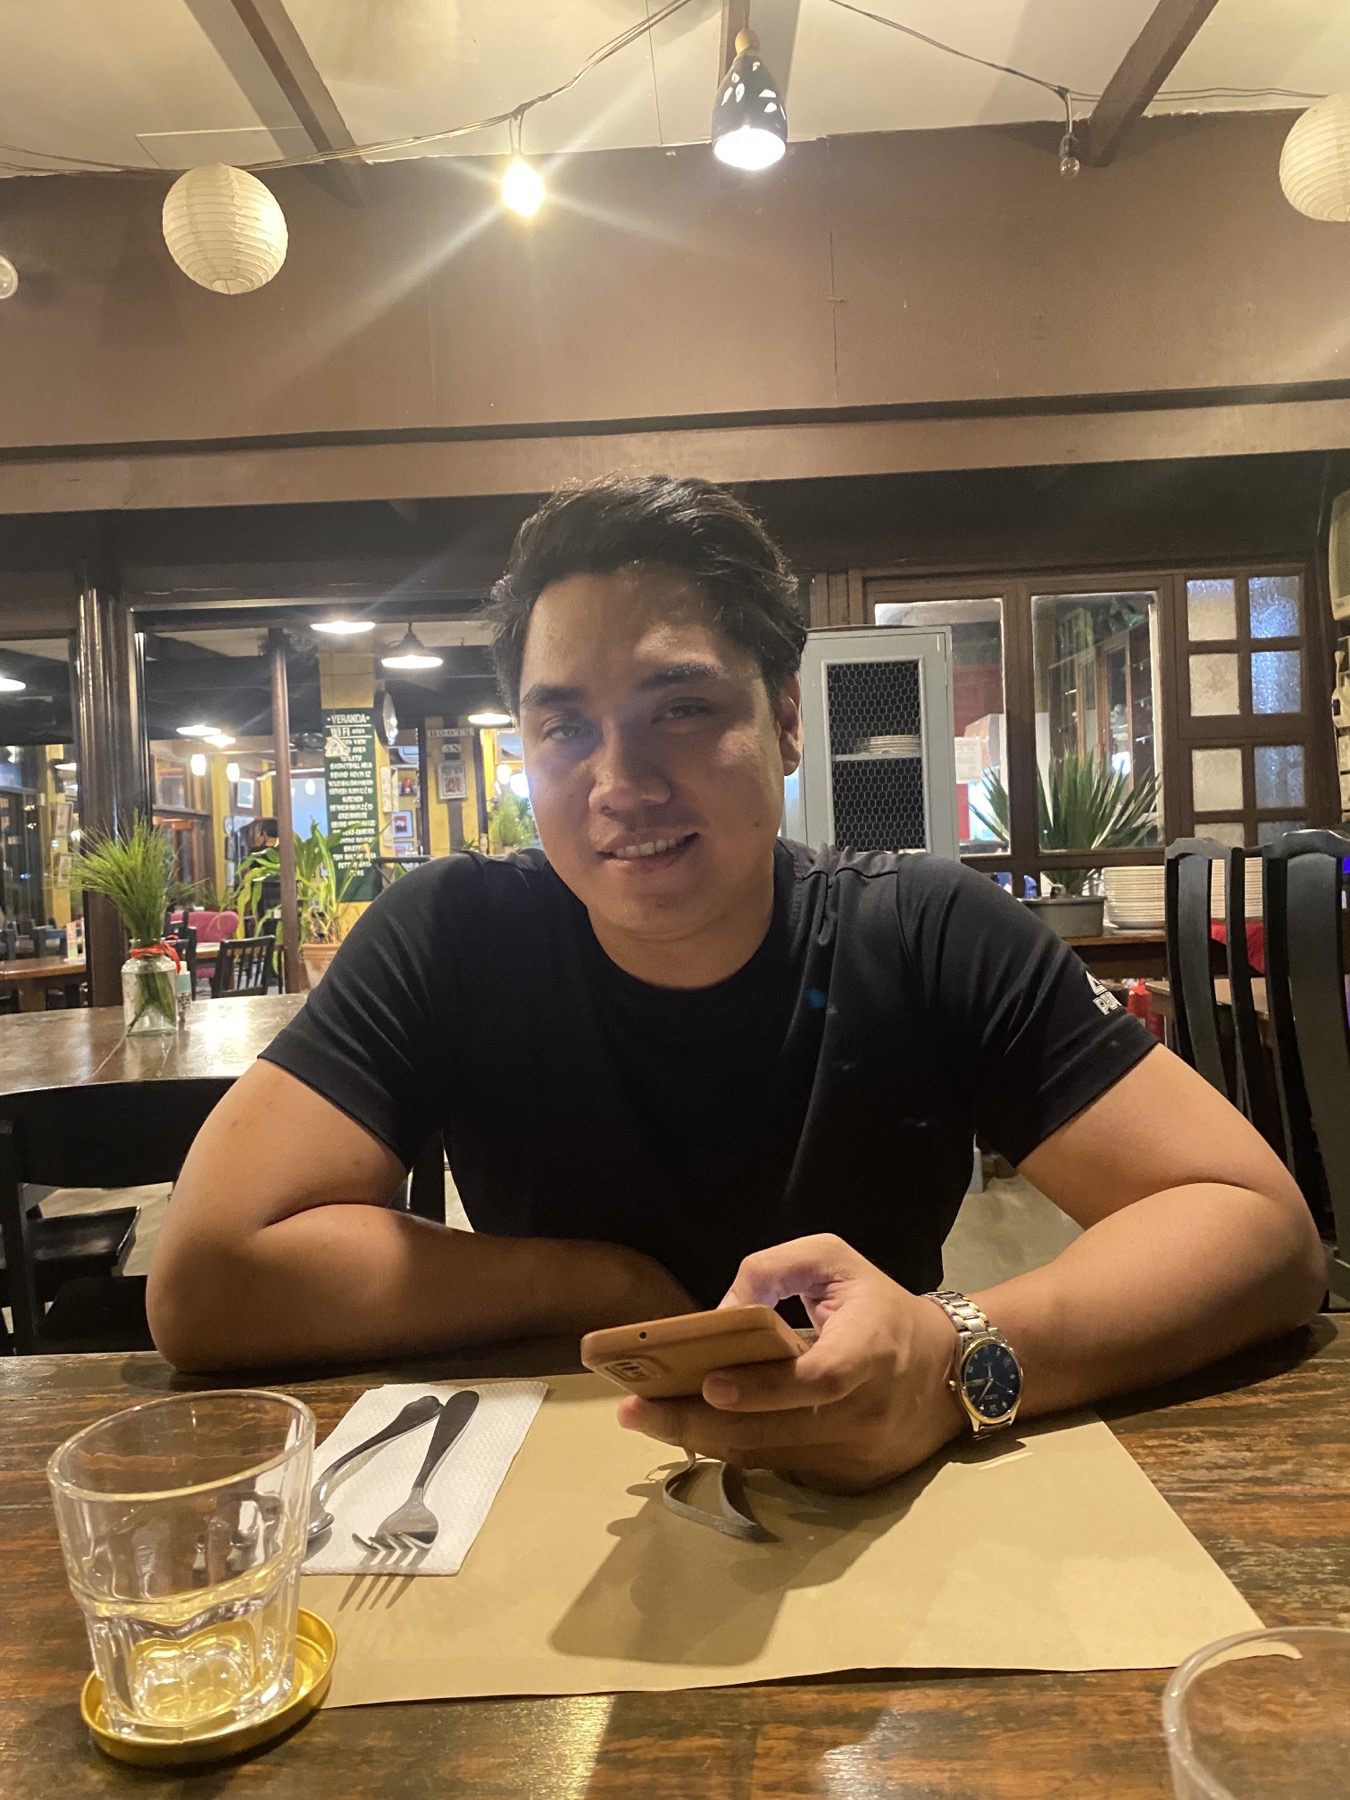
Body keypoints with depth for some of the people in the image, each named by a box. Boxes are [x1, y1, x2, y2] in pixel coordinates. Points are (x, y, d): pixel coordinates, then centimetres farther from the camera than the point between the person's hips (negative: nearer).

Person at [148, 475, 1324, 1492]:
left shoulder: (936, 939, -13)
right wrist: (608, 1284, -17)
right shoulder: (452, 939, -14)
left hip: (882, 1501, 1)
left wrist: (958, 1358, -35)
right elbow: (204, 1279, -19)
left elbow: (1263, 1224, -16)